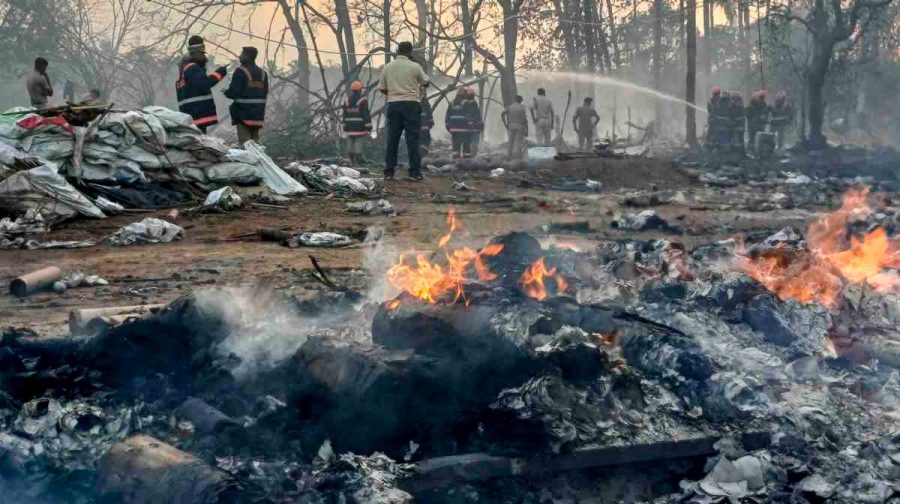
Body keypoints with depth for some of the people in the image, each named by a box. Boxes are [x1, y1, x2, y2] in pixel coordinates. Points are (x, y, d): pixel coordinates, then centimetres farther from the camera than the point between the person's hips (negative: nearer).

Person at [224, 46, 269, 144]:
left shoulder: (241, 71, -13)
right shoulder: (262, 73, 9)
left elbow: (234, 92, -17)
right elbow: (265, 92, 11)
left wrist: (226, 92, 3)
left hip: (243, 114, -6)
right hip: (258, 114, 6)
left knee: (245, 143, -4)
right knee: (254, 142, 13)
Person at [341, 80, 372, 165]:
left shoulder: (346, 100, 7)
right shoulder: (362, 100, -8)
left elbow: (345, 115, 11)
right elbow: (366, 115, -11)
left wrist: (345, 128, 17)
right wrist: (369, 128, -9)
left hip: (349, 127, 4)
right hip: (359, 127, -4)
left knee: (350, 142, 7)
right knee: (358, 143, -5)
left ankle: (351, 160, 6)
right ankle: (358, 161, -9)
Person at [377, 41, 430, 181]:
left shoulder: (388, 67, 5)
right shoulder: (415, 67, -5)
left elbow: (382, 88, 8)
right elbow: (426, 82, 7)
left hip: (393, 104, 3)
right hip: (411, 104, -3)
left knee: (392, 139, 6)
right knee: (412, 139, -2)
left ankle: (389, 172, 5)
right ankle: (415, 172, -4)